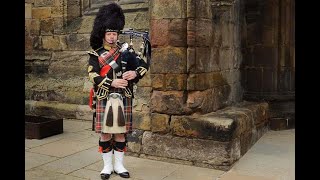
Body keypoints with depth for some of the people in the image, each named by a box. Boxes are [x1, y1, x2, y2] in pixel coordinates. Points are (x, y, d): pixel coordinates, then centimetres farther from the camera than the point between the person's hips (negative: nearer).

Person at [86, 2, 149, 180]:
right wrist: (112, 82, -21)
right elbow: (93, 76, -9)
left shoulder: (125, 50, 5)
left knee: (120, 132, 7)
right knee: (105, 133, 3)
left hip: (123, 99, 2)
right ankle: (107, 165, 17)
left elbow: (144, 65, 3)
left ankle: (119, 165, 20)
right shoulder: (96, 54, 0)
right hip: (104, 99, -1)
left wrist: (135, 73, -18)